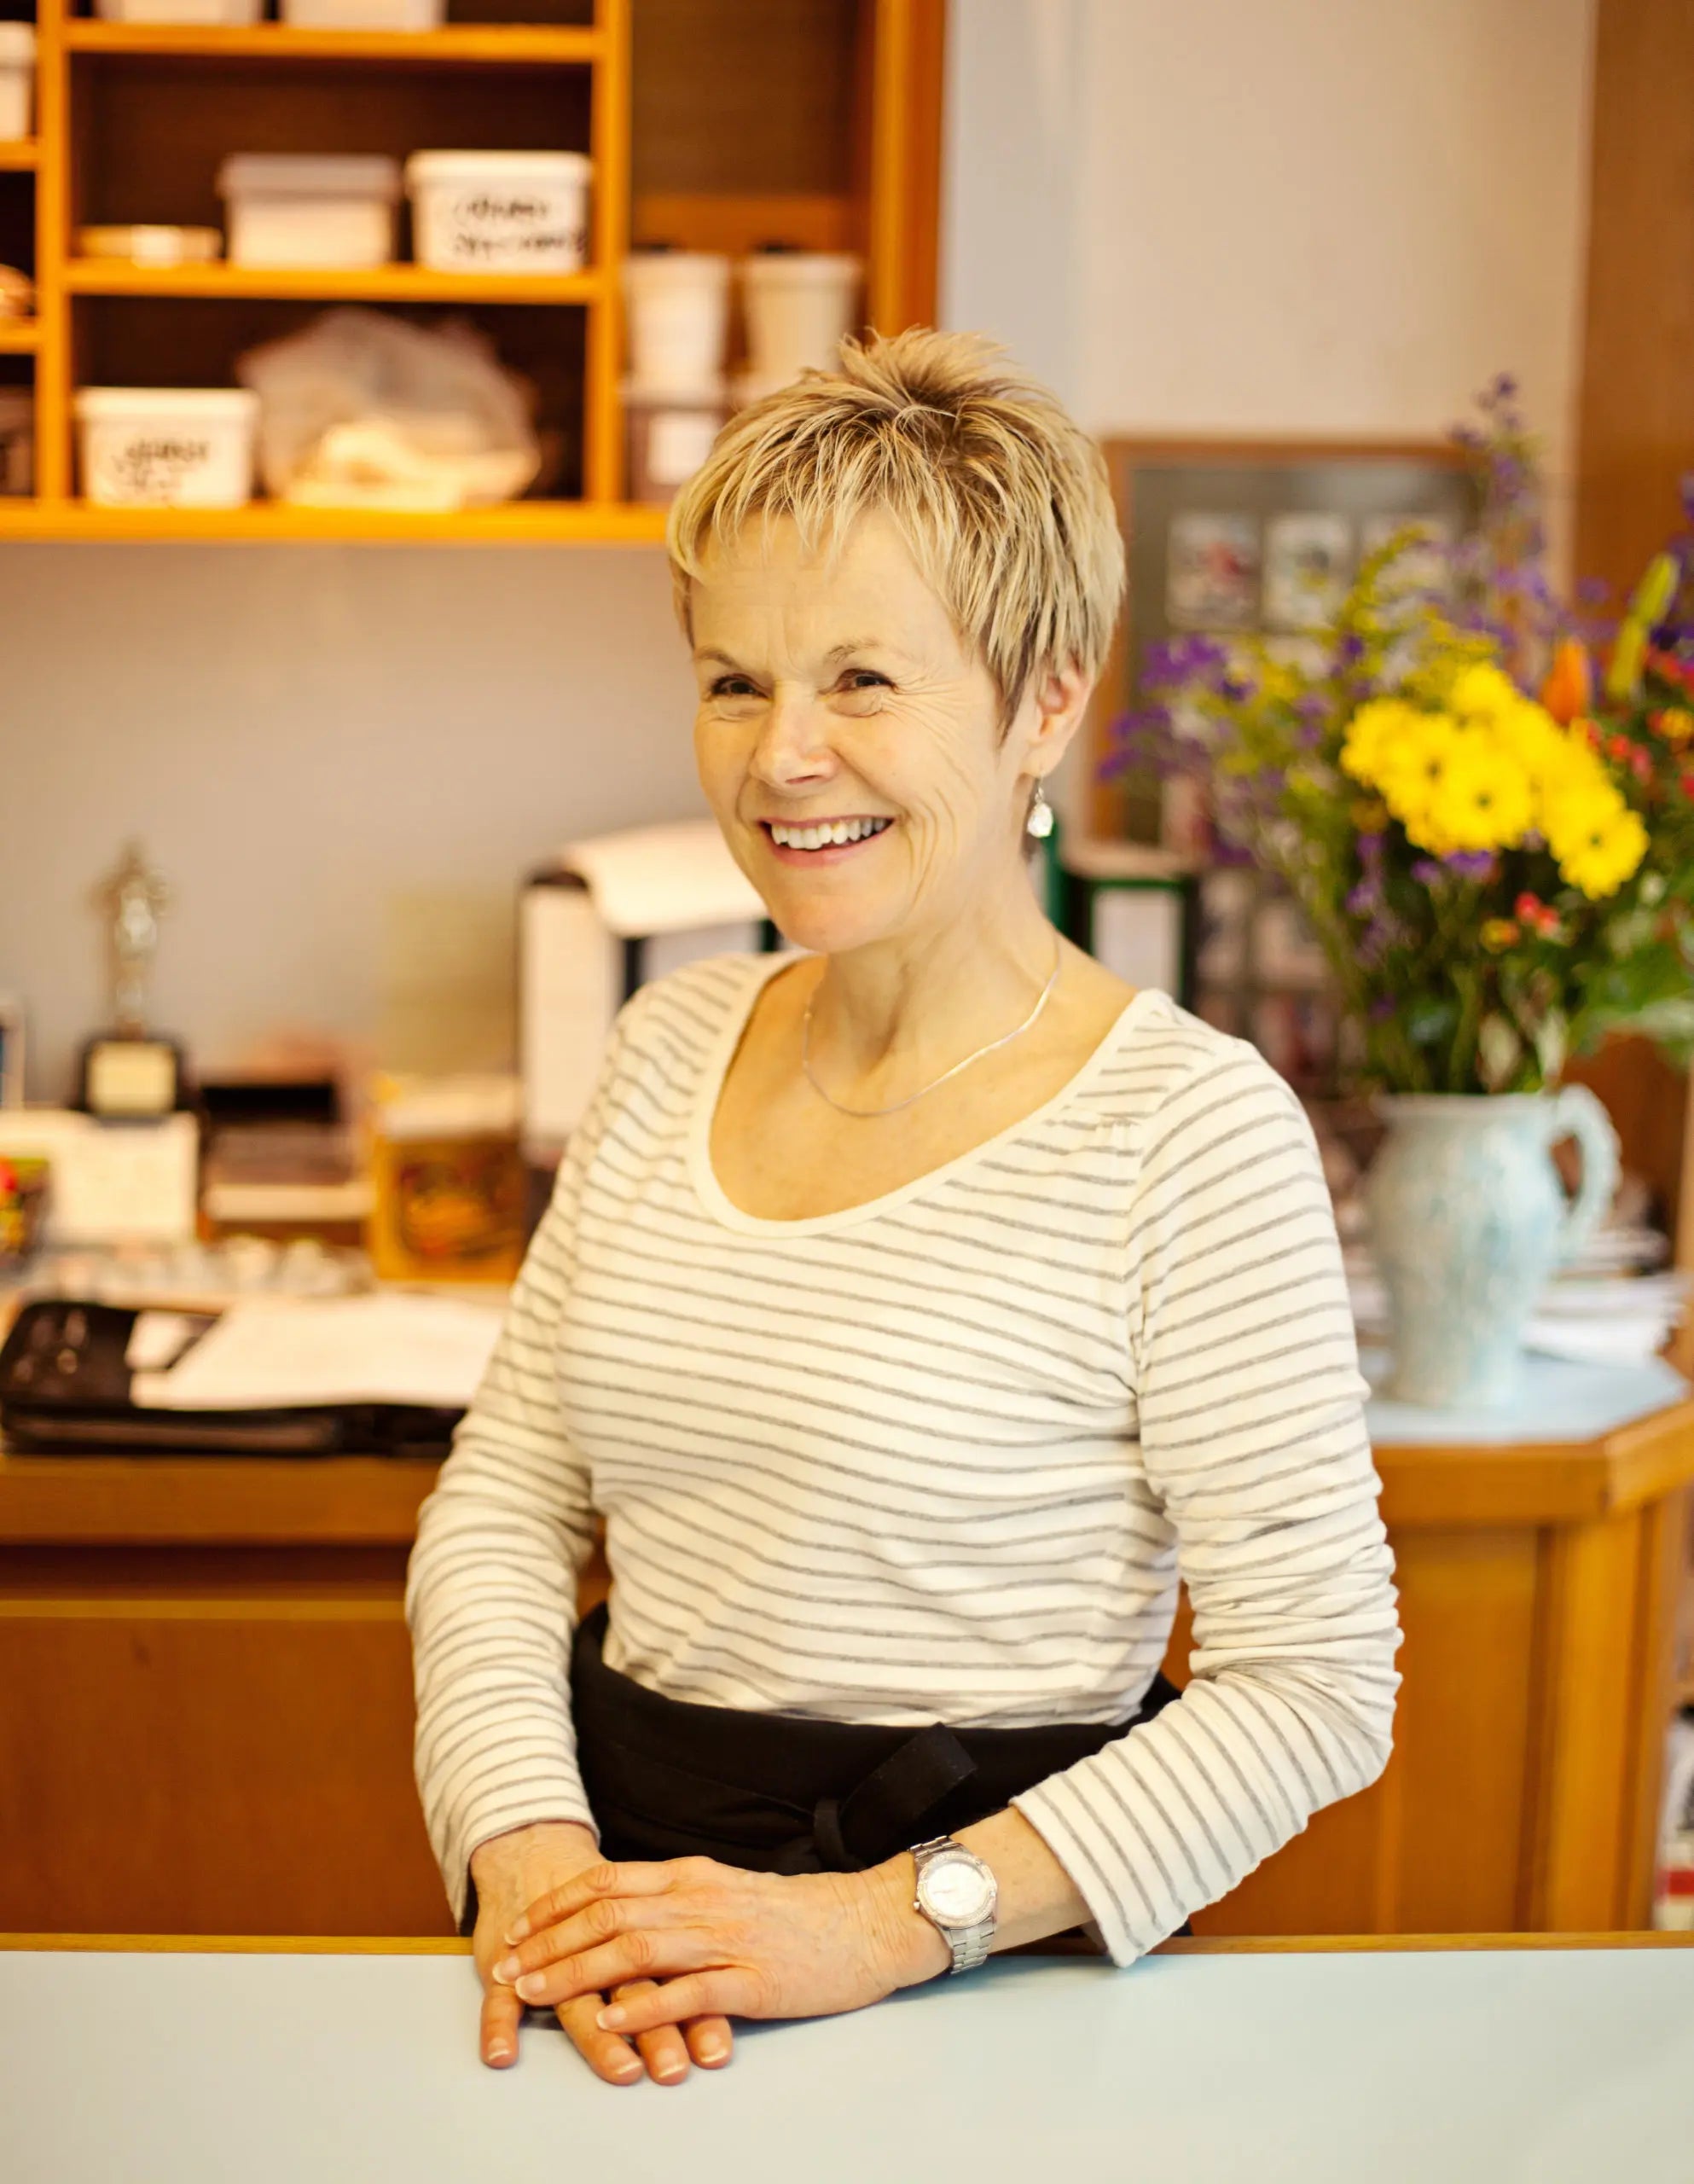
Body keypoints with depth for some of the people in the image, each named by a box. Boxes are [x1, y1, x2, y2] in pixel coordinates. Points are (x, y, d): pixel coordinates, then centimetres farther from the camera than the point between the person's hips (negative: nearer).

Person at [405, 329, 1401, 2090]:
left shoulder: (1190, 1132, -11)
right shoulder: (672, 1049, 7)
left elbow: (1312, 1683, -11)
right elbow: (506, 1496, 10)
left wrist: (892, 1922, -16)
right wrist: (527, 1846, -6)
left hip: (980, 1999, -4)